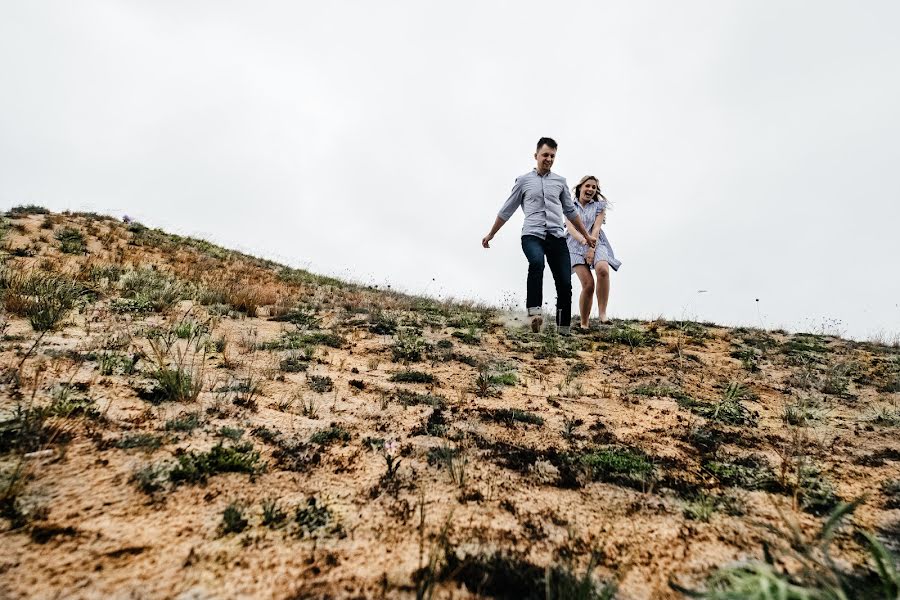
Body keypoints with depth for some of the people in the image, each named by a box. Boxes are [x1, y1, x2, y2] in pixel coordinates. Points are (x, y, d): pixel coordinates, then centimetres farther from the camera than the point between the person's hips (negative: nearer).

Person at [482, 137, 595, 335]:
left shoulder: (560, 181, 19)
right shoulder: (523, 180, 12)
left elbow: (571, 211, 26)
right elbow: (506, 210, 16)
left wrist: (586, 235, 27)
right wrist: (491, 234, 18)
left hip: (557, 237, 3)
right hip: (532, 235, -3)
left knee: (565, 284, -6)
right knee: (537, 262, -36)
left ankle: (563, 330, 3)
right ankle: (534, 312, -38)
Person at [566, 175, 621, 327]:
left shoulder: (599, 206, 14)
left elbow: (596, 229, 1)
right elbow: (571, 228, -2)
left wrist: (592, 250, -13)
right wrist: (584, 240, -21)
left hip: (596, 244, 1)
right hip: (576, 245, -1)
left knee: (603, 269, -32)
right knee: (588, 284, -18)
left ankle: (602, 313, -28)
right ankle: (584, 324, -6)